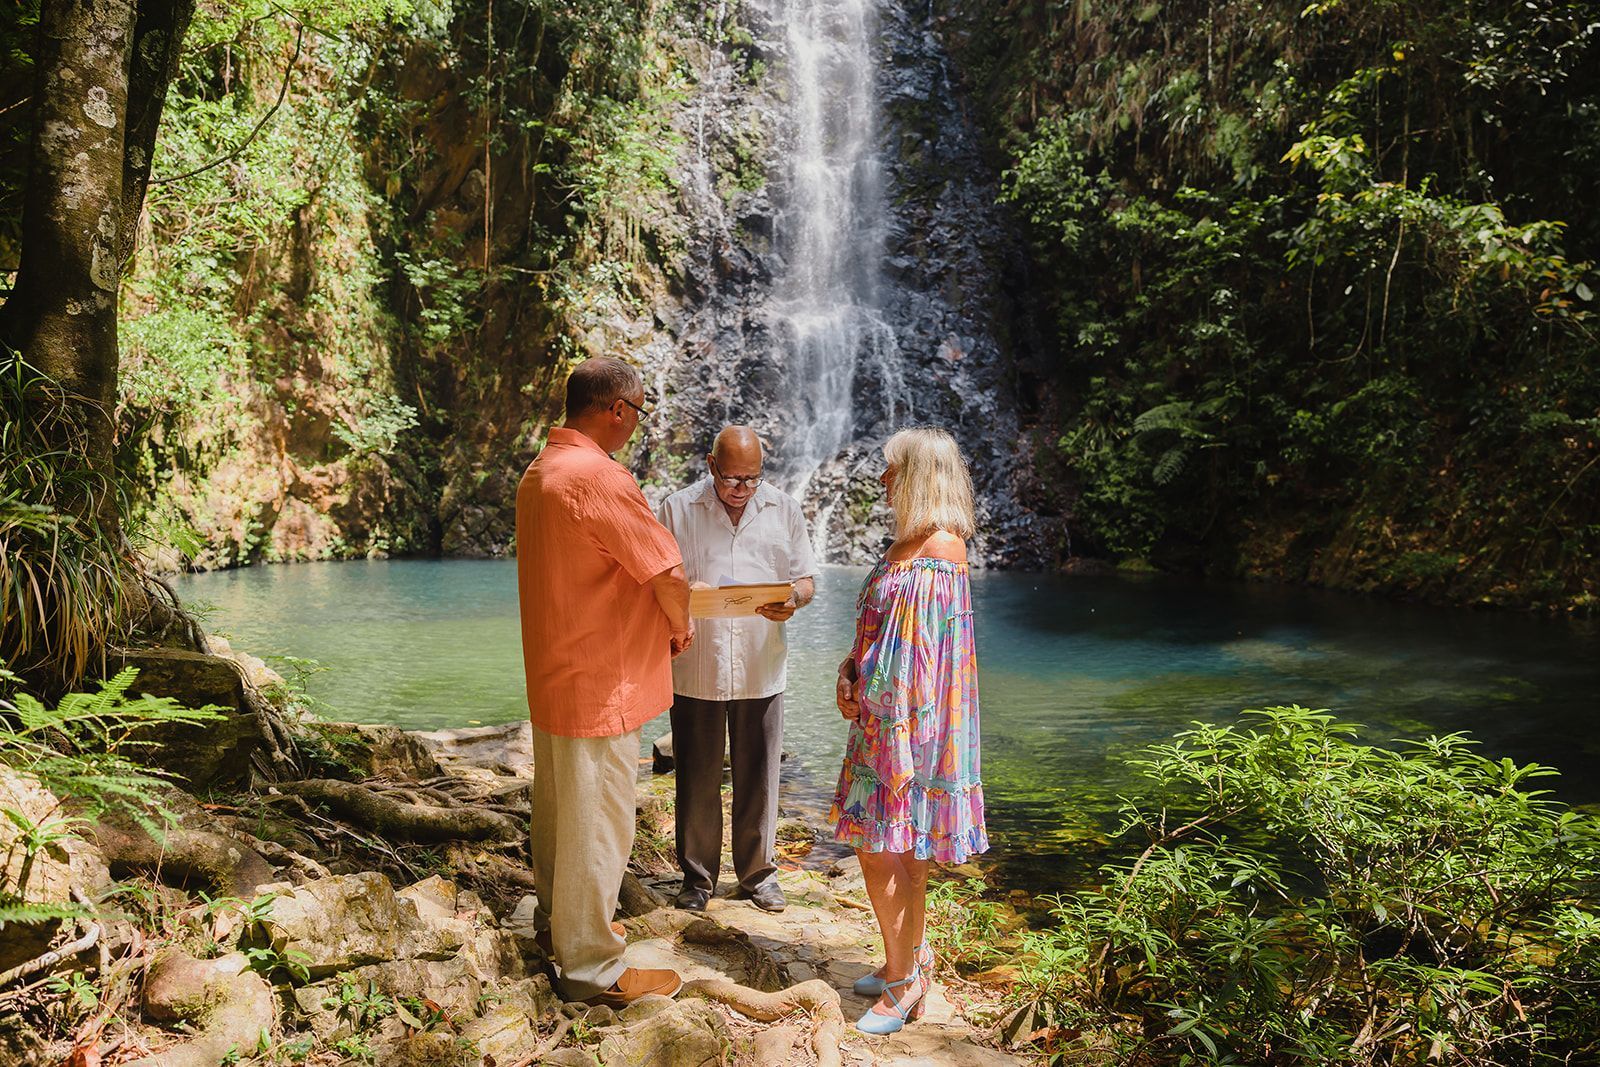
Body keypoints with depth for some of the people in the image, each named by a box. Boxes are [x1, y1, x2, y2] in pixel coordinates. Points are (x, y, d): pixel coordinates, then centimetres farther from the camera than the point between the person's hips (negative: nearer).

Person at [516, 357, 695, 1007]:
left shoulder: (538, 474, 9)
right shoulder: (599, 478, -22)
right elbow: (669, 573, -21)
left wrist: (661, 621, 11)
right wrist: (681, 627, -1)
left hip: (551, 677, 10)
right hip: (600, 684, -10)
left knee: (558, 808, 23)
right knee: (597, 824, 2)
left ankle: (556, 922, 41)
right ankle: (592, 968, 14)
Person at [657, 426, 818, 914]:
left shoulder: (784, 509, 5)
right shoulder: (677, 509, 0)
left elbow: (806, 579, 9)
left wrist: (791, 601, -13)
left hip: (760, 669, 1)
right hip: (695, 667, -1)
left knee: (759, 776, 10)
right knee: (697, 777, 8)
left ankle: (758, 873, 28)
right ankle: (697, 875, 26)